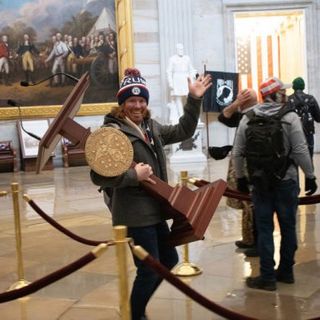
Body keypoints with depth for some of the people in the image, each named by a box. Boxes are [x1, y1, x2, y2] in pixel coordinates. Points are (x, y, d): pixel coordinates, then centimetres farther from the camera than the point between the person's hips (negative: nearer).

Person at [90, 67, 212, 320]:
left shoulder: (151, 127, 10)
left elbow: (183, 132, 19)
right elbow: (98, 176, -21)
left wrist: (194, 100, 11)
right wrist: (134, 175, -25)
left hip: (154, 210, 9)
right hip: (135, 214, -9)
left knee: (169, 259, 21)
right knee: (149, 270, -1)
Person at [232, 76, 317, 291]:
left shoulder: (248, 119, 0)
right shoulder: (290, 118, -9)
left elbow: (238, 152, 1)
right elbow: (300, 151, -12)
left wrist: (240, 177, 13)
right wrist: (310, 176, -2)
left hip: (260, 182, 2)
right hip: (286, 181, -2)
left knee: (264, 229, 6)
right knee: (288, 227, 12)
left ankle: (268, 277, 7)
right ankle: (286, 272, 22)